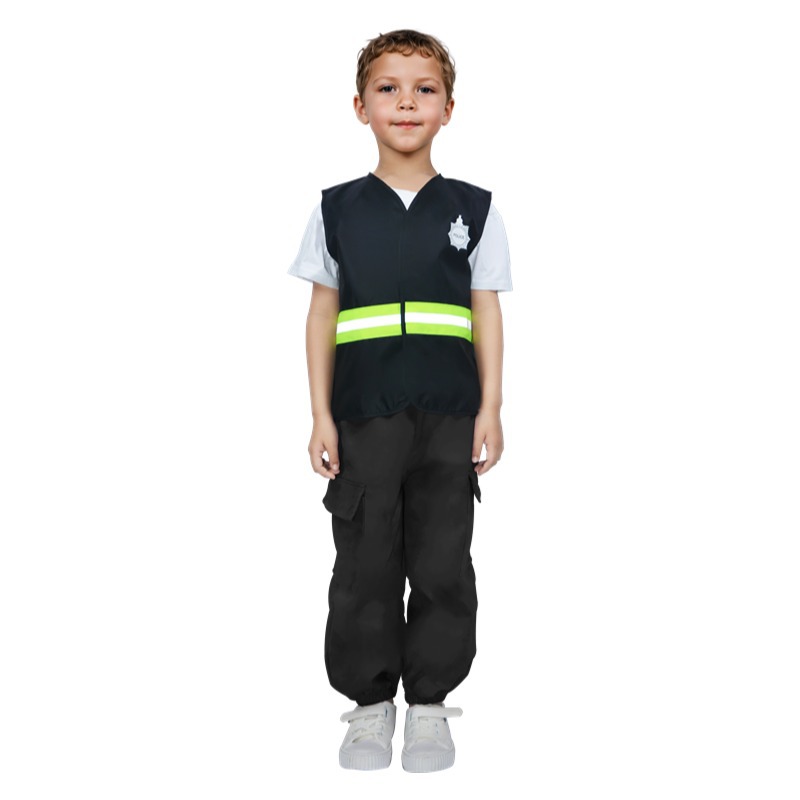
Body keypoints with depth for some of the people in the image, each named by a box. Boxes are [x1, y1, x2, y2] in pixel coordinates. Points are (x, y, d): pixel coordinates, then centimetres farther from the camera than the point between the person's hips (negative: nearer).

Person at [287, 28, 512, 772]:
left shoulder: (472, 209, 6)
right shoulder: (337, 210, 6)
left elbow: (487, 314, 5)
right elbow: (321, 315, 6)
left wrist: (490, 409, -2)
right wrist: (321, 416, 1)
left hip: (449, 418, 0)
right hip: (364, 418, 0)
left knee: (442, 564, 4)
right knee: (365, 565, 5)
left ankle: (429, 704, 17)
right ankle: (369, 703, 18)